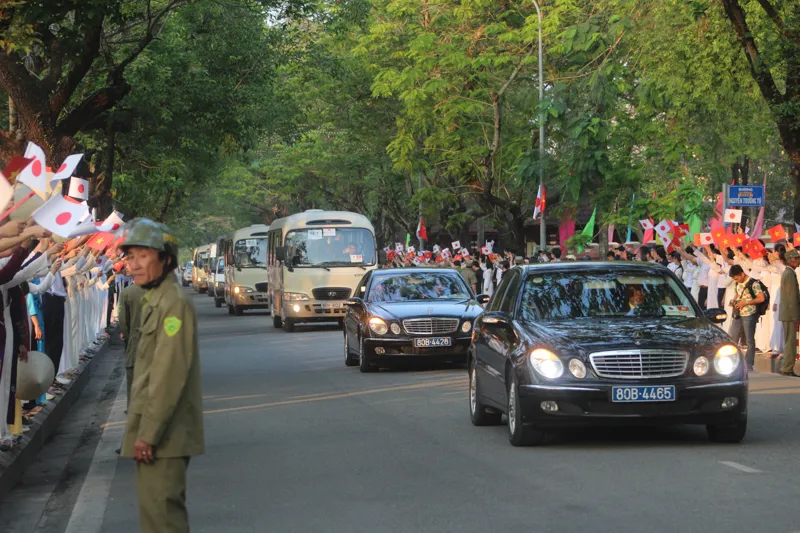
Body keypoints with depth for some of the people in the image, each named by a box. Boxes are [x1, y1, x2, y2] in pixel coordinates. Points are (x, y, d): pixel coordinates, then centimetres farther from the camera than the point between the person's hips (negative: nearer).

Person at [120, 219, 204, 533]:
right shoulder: (153, 301, 15)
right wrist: (142, 431, 18)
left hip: (163, 435, -10)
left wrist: (148, 434, -22)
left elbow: (169, 375, -22)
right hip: (153, 431, 10)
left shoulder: (174, 304, -16)